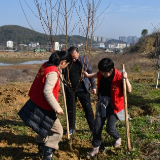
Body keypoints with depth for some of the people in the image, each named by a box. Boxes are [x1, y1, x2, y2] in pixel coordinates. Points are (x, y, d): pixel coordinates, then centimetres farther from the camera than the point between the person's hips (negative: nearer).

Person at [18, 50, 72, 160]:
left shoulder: (46, 65, 1)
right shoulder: (53, 72, -24)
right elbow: (47, 92, -31)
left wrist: (59, 70, 7)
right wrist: (57, 108, -25)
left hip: (36, 104, 10)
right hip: (43, 108, -9)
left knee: (46, 128, 28)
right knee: (58, 131, 3)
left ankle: (41, 150, 44)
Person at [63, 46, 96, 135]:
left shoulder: (84, 60, -4)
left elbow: (90, 73, 4)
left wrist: (93, 86, 4)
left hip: (82, 88, -1)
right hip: (70, 88, 1)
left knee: (88, 108, 4)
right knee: (70, 109, 11)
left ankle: (93, 127, 16)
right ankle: (71, 128, 27)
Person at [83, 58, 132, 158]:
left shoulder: (119, 77, -24)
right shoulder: (101, 74, -7)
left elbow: (129, 90, -23)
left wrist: (126, 79, -36)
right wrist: (88, 75, 19)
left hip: (114, 105, -5)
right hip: (102, 103, 5)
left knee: (110, 128, -4)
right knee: (97, 127, 7)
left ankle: (118, 138, 33)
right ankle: (96, 148, 24)